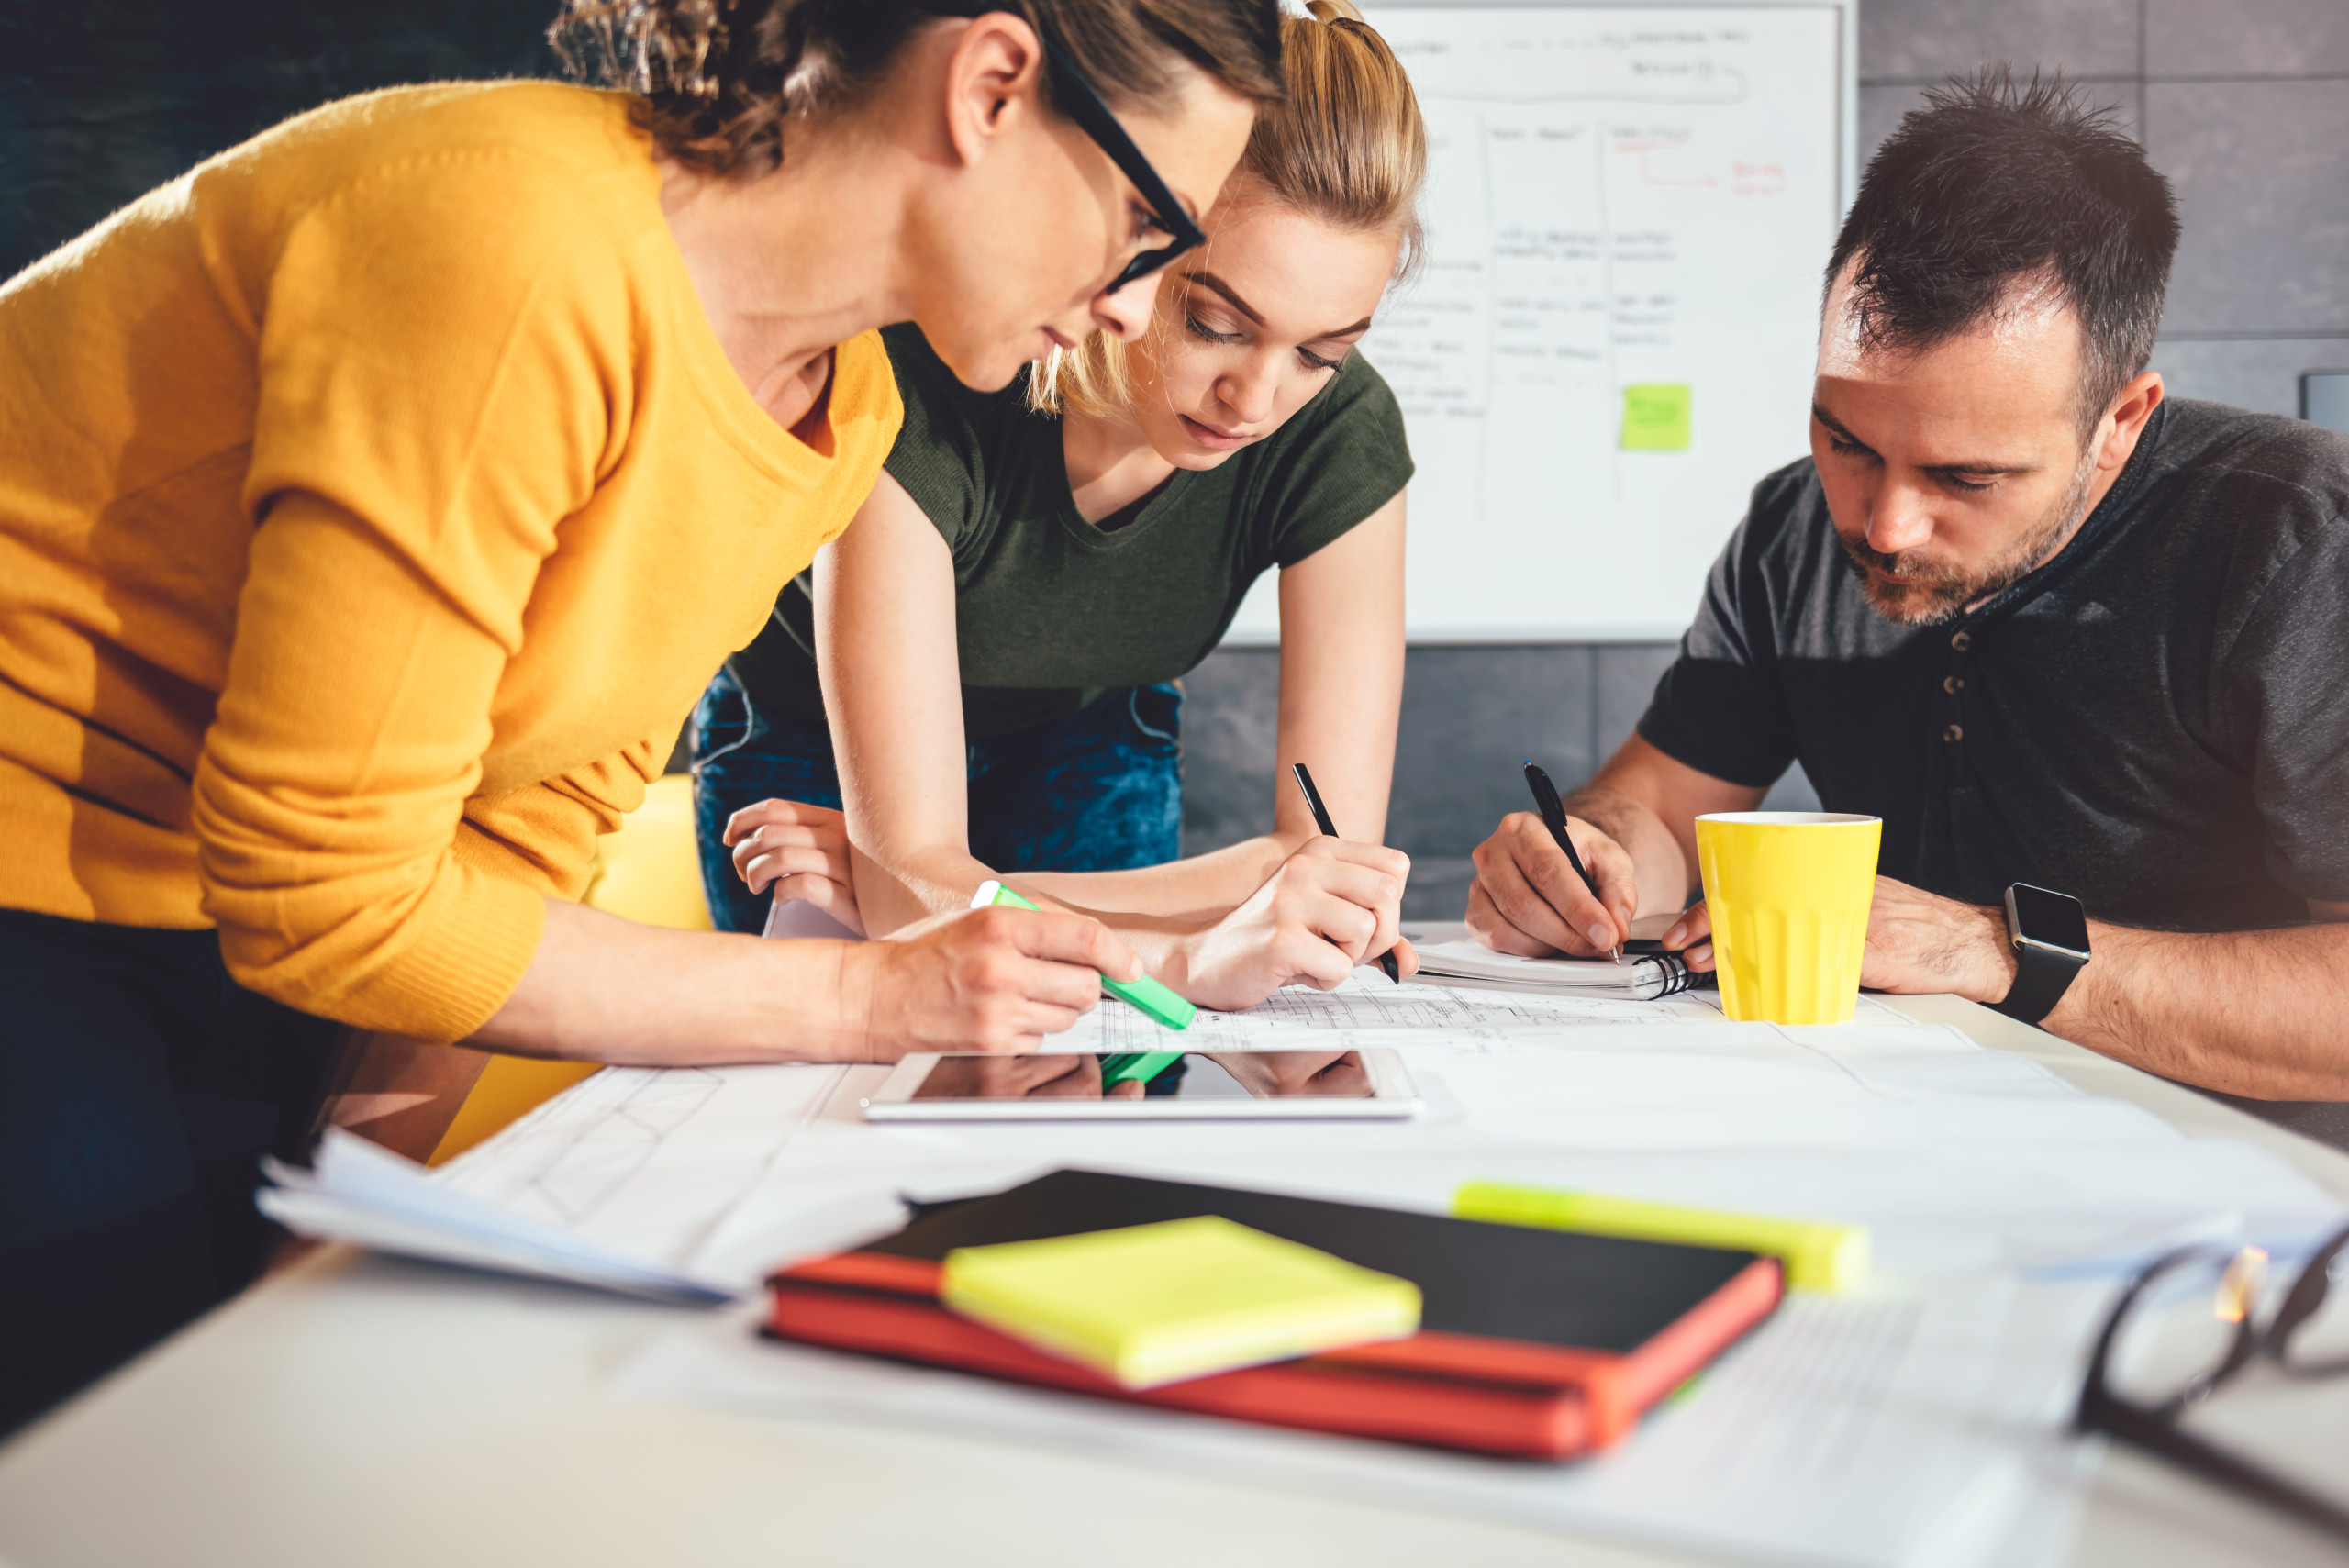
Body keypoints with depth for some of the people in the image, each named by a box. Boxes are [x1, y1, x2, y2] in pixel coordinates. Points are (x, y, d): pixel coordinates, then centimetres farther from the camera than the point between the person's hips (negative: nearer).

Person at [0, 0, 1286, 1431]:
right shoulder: (523, 248, -31)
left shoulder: (849, 409, -3)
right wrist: (866, 999, -23)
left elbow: (533, 820, 1)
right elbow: (331, 899, -28)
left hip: (224, 902, 8)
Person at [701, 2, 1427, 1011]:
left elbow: (1332, 861, -33)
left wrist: (936, 889, -35)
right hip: (807, 743, -2)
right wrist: (1198, 958, -62)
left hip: (1085, 753, 2)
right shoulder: (925, 391, -41)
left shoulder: (1343, 435, -31)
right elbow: (912, 882, -44)